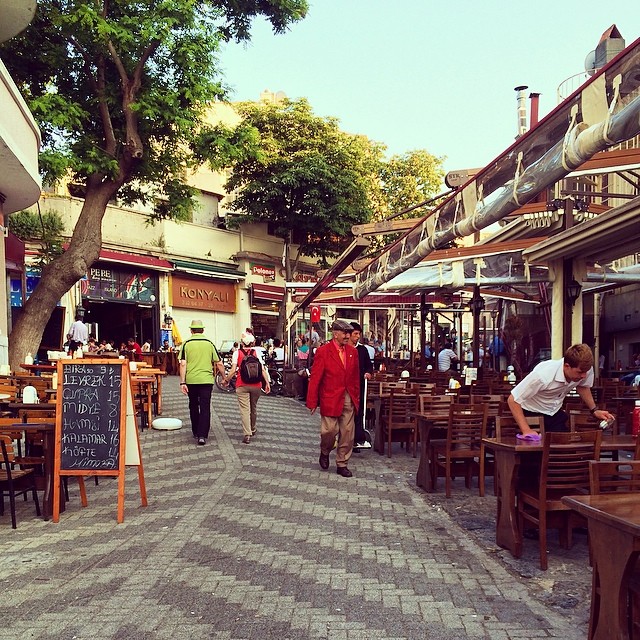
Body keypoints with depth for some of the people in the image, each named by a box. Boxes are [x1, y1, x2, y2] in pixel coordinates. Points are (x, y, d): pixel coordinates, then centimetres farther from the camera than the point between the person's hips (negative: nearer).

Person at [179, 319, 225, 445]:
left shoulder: (186, 344, -1)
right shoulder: (209, 344, 2)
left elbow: (183, 364, -8)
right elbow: (219, 364, 3)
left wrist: (183, 382, -7)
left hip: (191, 380, 1)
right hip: (206, 379, -1)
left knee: (193, 406, 17)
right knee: (205, 408, 1)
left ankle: (196, 432, 28)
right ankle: (202, 435, -8)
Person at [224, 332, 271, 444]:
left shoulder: (237, 353, -2)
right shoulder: (256, 353, 3)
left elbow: (233, 370, -7)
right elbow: (263, 370, -3)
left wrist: (226, 380, 7)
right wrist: (267, 382, 1)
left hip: (242, 385, -2)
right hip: (256, 385, 3)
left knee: (244, 409, -4)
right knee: (253, 408, 19)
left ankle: (247, 434, -14)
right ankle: (253, 429, 37)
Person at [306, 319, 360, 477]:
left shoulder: (352, 352, 7)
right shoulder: (323, 351, -8)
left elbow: (355, 377, 12)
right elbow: (315, 378, -7)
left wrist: (356, 398, 10)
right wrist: (312, 402, -8)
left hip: (349, 399, 5)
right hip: (330, 398, -4)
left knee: (347, 433, 5)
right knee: (330, 430, -6)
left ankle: (342, 464, 19)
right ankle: (325, 452, 25)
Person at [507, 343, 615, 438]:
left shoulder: (586, 369, -19)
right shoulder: (543, 376, -36)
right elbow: (513, 400, -30)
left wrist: (594, 410, -3)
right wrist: (526, 430, -35)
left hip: (554, 412, 5)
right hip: (530, 413, -5)